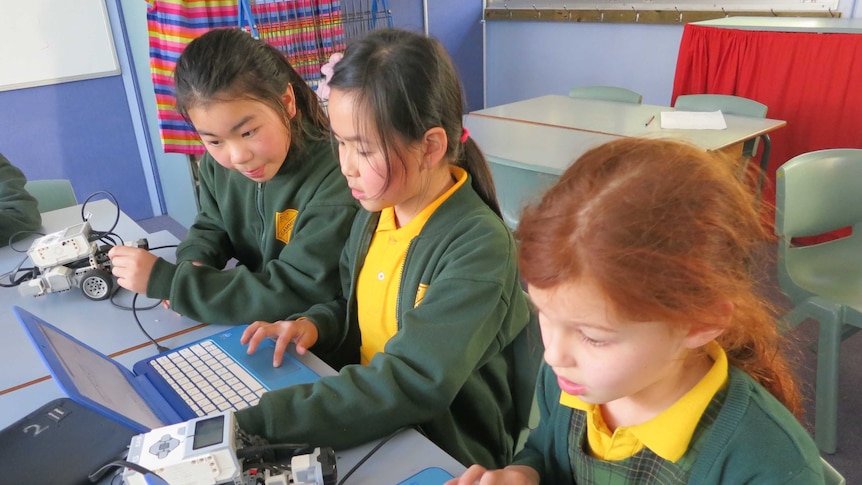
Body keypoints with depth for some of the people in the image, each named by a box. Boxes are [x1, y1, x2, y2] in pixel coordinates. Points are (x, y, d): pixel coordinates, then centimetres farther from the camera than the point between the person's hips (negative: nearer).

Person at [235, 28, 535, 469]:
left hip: (446, 455, -6)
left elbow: (413, 383, -29)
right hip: (371, 424, 6)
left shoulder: (478, 246, -23)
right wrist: (313, 324, -7)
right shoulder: (373, 213, -1)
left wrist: (253, 422, -31)